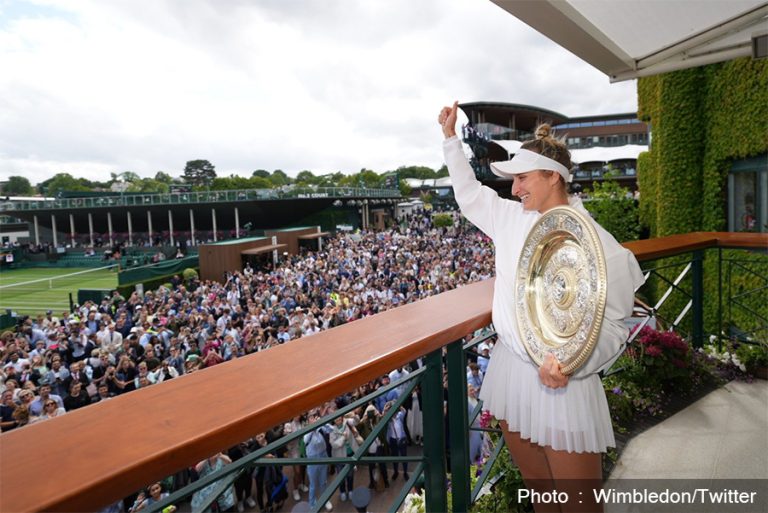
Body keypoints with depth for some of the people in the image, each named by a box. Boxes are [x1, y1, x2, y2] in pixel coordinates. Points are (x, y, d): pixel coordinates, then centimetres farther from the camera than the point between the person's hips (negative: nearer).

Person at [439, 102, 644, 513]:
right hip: (510, 367, 6)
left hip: (563, 380, -6)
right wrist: (450, 137, 19)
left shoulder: (597, 244, -16)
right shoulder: (512, 218, 3)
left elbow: (612, 324, -16)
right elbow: (469, 193, 18)